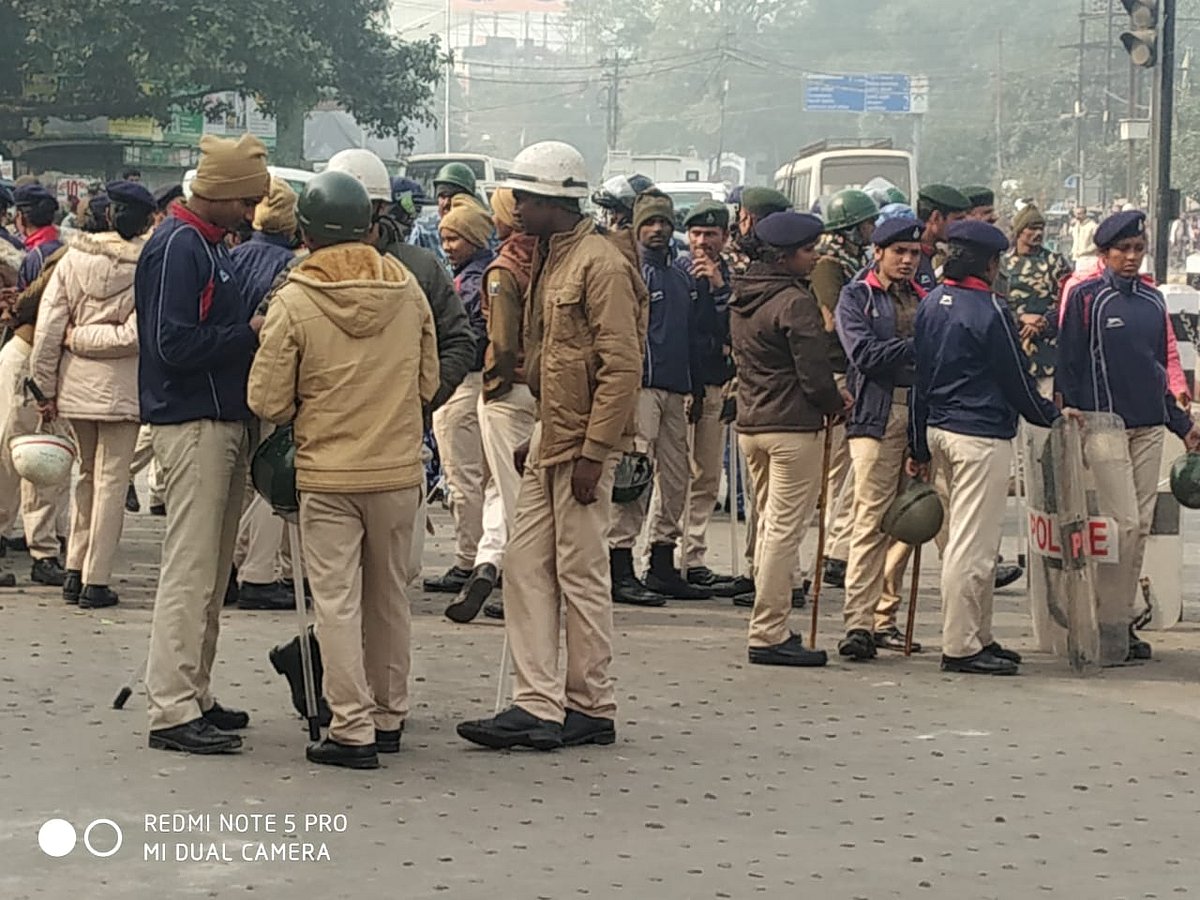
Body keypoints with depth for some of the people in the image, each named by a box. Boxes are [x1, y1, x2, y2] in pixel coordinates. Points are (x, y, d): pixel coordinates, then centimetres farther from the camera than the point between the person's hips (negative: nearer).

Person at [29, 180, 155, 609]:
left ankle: (75, 572, 19)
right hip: (121, 386, -4)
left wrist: (45, 387, 5)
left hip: (75, 383, 4)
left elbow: (47, 327, -2)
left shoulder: (74, 257, -1)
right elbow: (135, 333, -18)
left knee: (87, 474, 19)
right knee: (111, 480, 4)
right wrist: (82, 337, -6)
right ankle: (96, 581, 4)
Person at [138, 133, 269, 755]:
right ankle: (173, 711, -8)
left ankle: (194, 697, 20)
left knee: (212, 572, 13)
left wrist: (256, 328, 4)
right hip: (193, 424, -10)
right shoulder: (177, 247, -14)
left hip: (224, 421, 10)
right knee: (190, 569, -9)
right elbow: (174, 346, -22)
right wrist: (251, 334, -15)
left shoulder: (210, 244, 17)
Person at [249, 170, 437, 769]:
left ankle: (353, 729, 1)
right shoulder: (407, 288, -1)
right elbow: (428, 382, 8)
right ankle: (389, 717, 24)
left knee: (337, 600, 2)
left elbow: (269, 401, -9)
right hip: (399, 471, 4)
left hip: (328, 476, -4)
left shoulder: (294, 300, -12)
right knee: (390, 596, 15)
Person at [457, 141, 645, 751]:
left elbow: (622, 367, -19)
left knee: (580, 574, -1)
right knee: (526, 565, 5)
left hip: (583, 446, -9)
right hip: (547, 439, 10)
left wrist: (593, 452, -21)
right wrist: (538, 435, 18)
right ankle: (537, 705, 6)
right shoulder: (549, 260, 16)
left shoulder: (601, 265, -14)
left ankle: (591, 709, 9)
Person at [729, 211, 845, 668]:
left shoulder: (742, 298, 12)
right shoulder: (795, 302, -15)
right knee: (785, 530, -6)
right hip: (793, 426, -9)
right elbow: (814, 374, -17)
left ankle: (770, 626, 21)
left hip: (750, 422, 9)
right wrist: (835, 405, 4)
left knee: (769, 525, 16)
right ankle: (769, 634, -7)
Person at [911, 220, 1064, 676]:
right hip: (982, 437, -9)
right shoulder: (990, 310, -14)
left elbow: (919, 377, 12)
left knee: (965, 539, 15)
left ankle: (978, 636, 21)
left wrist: (920, 448, 18)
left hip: (939, 430, 9)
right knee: (972, 544, -6)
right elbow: (1016, 380, -7)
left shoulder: (930, 304, 9)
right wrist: (1050, 415, 12)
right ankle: (960, 647, -5)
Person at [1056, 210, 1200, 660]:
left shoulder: (1152, 301, 14)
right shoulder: (1085, 297, -2)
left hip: (1149, 427, 5)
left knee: (1140, 523, 4)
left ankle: (1124, 616, 9)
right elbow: (1068, 365, -4)